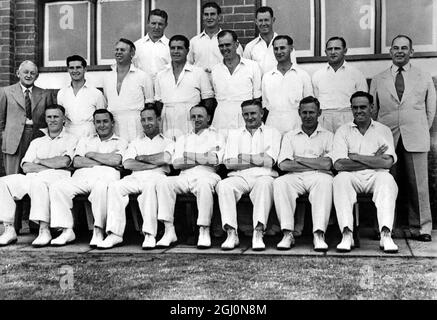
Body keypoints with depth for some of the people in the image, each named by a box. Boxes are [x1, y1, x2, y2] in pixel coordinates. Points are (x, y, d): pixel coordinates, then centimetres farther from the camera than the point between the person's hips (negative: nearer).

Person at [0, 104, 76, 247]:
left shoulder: (71, 139, 11)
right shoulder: (37, 142, 26)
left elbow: (64, 162, -8)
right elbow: (26, 167, 10)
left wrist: (40, 161, 4)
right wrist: (52, 165, -4)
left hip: (58, 178, -5)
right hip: (33, 177, 6)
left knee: (38, 182, -37)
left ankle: (44, 230, -36)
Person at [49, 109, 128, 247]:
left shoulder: (120, 142, 21)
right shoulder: (85, 140, 31)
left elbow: (116, 160, -2)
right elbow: (76, 162, 12)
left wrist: (91, 154, 6)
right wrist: (104, 161, 3)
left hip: (105, 176, -3)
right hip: (81, 176, 4)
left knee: (101, 187, -40)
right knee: (57, 187, -24)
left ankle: (98, 231, -31)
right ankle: (67, 231, -21)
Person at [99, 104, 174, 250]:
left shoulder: (167, 142, 18)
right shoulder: (135, 143, 27)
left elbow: (165, 158, -6)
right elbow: (127, 164, 8)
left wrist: (141, 158, 4)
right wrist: (154, 163, -2)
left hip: (156, 176, -3)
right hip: (135, 177, 3)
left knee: (150, 186, -39)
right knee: (114, 186, -27)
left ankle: (150, 234, -39)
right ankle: (115, 233, -30)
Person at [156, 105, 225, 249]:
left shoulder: (217, 136, 16)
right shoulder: (183, 139, 26)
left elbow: (214, 160, -5)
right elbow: (176, 163, 10)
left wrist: (188, 156, 0)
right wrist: (202, 159, -1)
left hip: (206, 176, -3)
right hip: (185, 177, 4)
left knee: (204, 184, -38)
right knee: (163, 183, -25)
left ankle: (204, 231, -29)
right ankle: (169, 231, -25)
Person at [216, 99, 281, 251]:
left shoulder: (272, 133, 16)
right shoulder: (234, 134, 23)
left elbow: (269, 161, -1)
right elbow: (229, 162, 6)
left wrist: (243, 157, 1)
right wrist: (258, 160, -1)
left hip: (262, 176, -2)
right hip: (239, 177, 2)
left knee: (265, 184, -37)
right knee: (223, 185, -30)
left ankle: (258, 233, -41)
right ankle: (231, 233, -33)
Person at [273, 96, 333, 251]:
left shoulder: (328, 136, 15)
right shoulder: (289, 136, 20)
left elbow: (327, 164, -2)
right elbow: (283, 165, 3)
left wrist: (299, 159, 0)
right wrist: (316, 163, 0)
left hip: (318, 176, -1)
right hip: (295, 177, 2)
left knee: (325, 182, -36)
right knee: (279, 183, -30)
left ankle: (319, 234, -40)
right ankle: (287, 234, -31)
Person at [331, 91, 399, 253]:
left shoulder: (383, 130, 12)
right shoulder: (343, 131, 11)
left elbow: (387, 162, -5)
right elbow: (338, 164, -6)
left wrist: (356, 157, -6)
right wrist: (373, 160, -4)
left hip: (375, 177, 1)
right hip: (352, 178, 0)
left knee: (386, 179, -32)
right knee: (341, 179, -32)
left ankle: (385, 234, -39)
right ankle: (347, 234, -37)